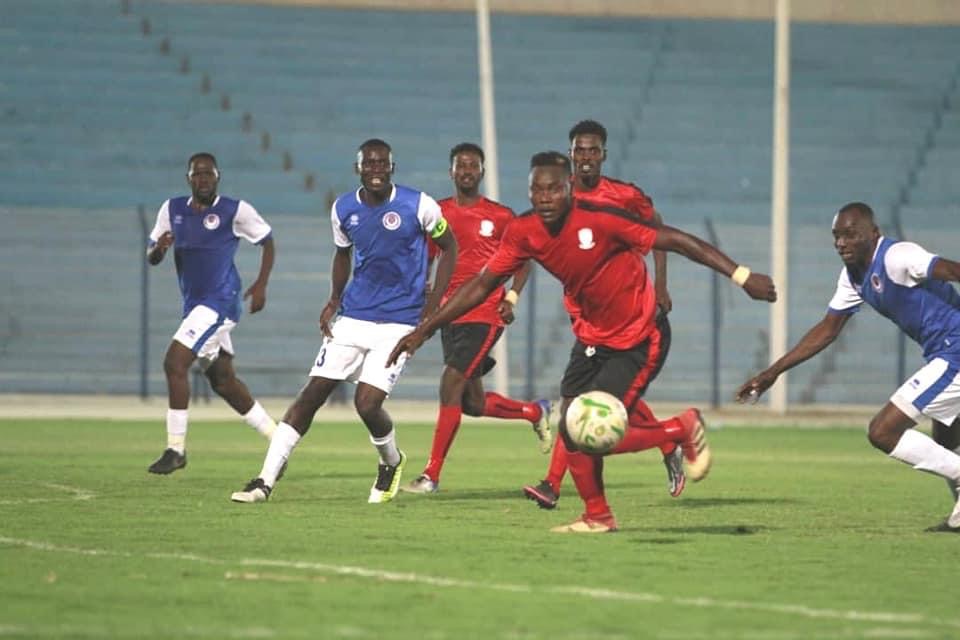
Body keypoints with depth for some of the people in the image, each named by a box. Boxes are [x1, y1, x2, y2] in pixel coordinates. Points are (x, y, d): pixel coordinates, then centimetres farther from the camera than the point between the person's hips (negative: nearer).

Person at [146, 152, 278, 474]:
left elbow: (267, 241, 6)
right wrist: (158, 248, -11)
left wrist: (261, 284, -3)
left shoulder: (235, 210, -6)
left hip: (220, 302, -7)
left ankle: (176, 448, -13)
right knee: (223, 381, 12)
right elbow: (151, 258, 13)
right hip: (194, 305, 7)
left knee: (174, 363, -18)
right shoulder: (172, 210, 9)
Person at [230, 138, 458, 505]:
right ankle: (265, 481, -2)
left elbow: (449, 247, 4)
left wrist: (433, 306, -3)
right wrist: (334, 299, 6)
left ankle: (392, 462, 19)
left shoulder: (418, 206, -9)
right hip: (352, 318, 4)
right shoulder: (343, 210, 2)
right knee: (311, 395, -3)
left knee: (367, 403, -14)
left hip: (398, 322, -4)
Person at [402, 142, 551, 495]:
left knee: (450, 385, -15)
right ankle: (535, 411, 38)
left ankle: (432, 475, -11)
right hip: (451, 314, 5)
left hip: (485, 315, -5)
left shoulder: (500, 216, 0)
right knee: (474, 403, 9)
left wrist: (511, 298, -4)